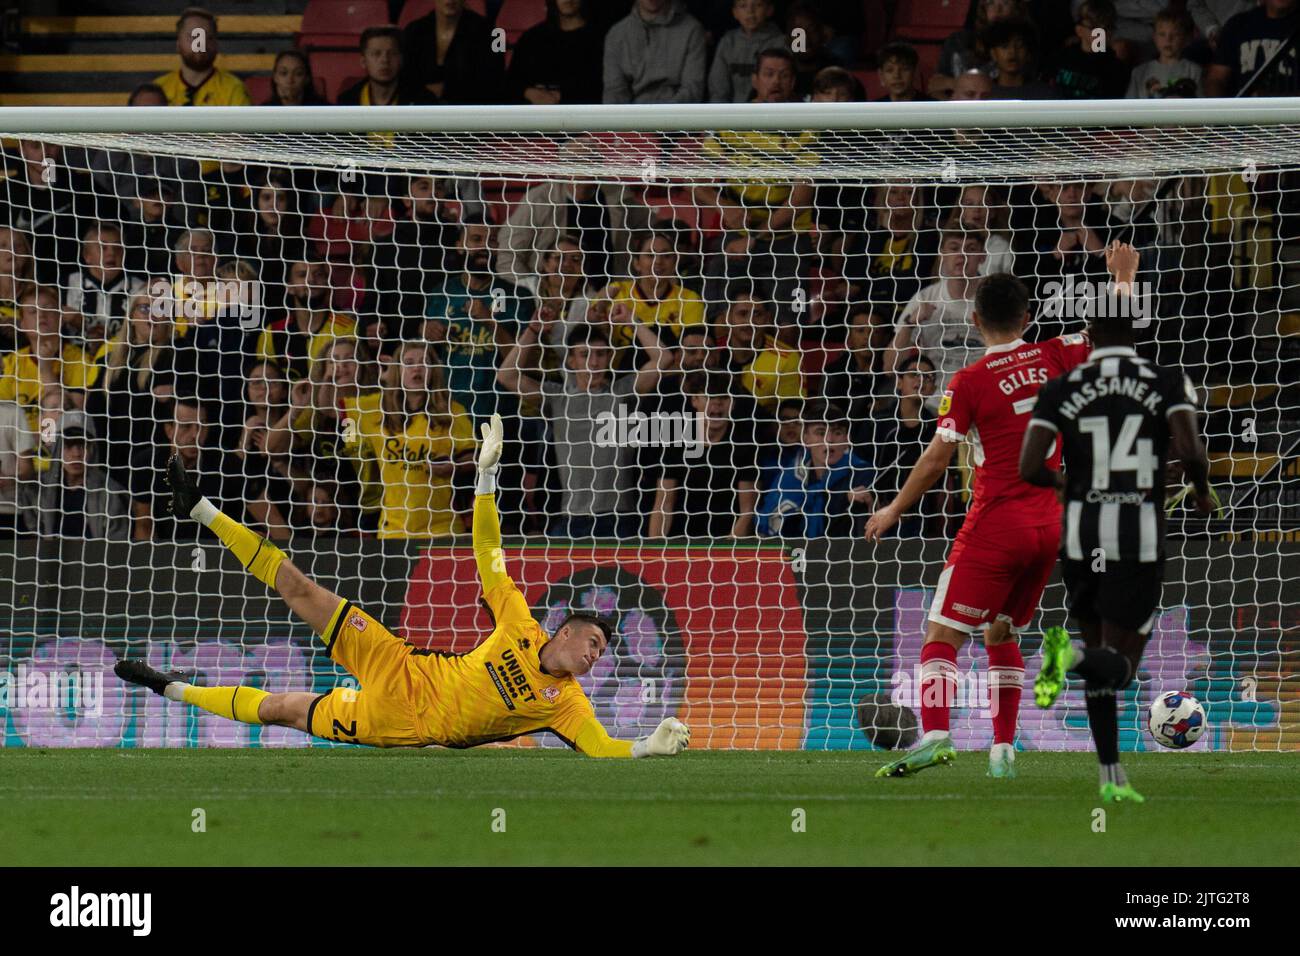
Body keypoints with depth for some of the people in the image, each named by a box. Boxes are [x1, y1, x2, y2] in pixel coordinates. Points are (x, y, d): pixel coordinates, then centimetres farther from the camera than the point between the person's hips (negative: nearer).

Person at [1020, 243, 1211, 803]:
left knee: (1102, 652, 19)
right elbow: (1189, 449, -17)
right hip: (1140, 537, -2)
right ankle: (1070, 655, -34)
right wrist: (1202, 489, 5)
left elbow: (1029, 469, -8)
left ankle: (1111, 775, 14)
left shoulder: (1061, 390, 1)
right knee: (1118, 666, 1)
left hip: (1080, 534, 2)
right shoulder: (1165, 383, -3)